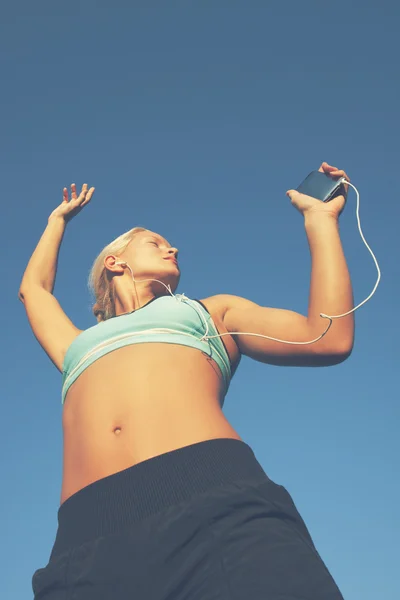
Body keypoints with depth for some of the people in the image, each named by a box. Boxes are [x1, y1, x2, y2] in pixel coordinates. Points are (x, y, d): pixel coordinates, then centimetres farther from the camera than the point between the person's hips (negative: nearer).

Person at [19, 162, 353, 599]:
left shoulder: (212, 311, 31)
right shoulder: (80, 347, 36)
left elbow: (330, 339, 18)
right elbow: (33, 288, 55)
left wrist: (319, 218, 26)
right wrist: (59, 219, 68)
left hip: (220, 506, -1)